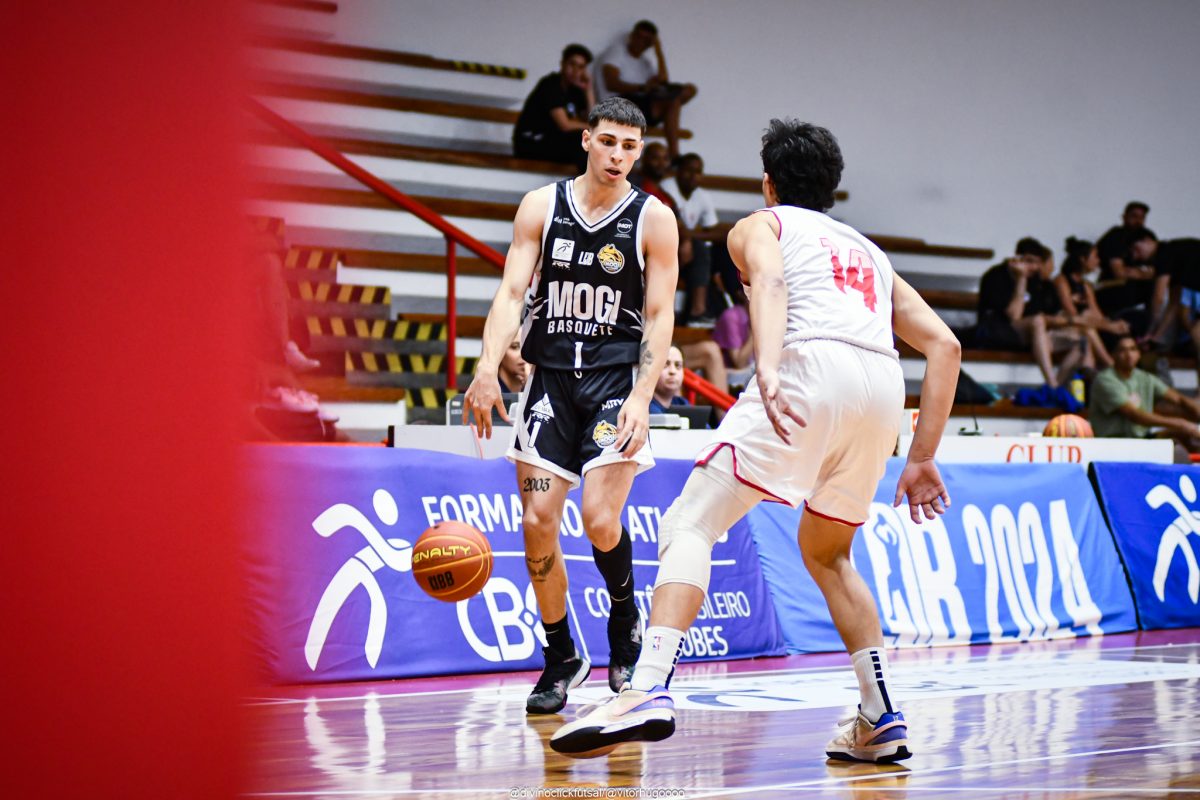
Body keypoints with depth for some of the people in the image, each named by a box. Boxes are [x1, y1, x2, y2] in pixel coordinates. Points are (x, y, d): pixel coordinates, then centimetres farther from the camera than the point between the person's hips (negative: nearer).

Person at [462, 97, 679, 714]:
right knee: (538, 522, -3)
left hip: (617, 379, -2)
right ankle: (561, 659, 15)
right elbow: (511, 293, -2)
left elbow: (659, 316, -3)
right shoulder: (541, 207, 4)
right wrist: (488, 370, -17)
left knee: (599, 518, -16)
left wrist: (641, 398, -16)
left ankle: (625, 623, 15)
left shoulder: (653, 219, -1)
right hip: (550, 378, 2)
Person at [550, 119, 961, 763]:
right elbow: (944, 344, 26)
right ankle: (881, 722, 20)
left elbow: (769, 280, -3)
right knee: (825, 551, 26)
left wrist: (766, 368, -21)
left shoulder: (760, 224, 23)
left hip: (813, 367, -6)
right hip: (885, 387, 6)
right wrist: (922, 460, 25)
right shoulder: (870, 252, 37)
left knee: (691, 524, -5)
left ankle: (649, 690, -26)